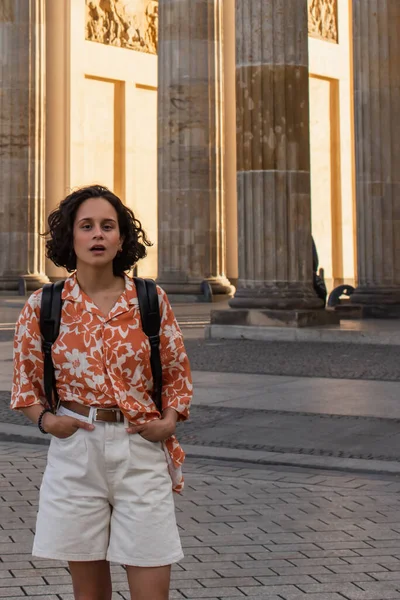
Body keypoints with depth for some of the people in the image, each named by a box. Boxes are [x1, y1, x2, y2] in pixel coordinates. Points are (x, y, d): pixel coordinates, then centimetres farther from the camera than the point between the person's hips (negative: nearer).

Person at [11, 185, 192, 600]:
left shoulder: (151, 300, 1)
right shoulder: (42, 306, 0)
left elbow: (177, 372, 11)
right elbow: (25, 381, 11)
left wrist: (169, 421, -5)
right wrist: (45, 419, -6)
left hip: (141, 451, 0)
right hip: (75, 453, 0)